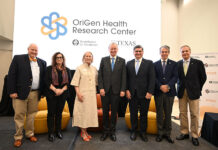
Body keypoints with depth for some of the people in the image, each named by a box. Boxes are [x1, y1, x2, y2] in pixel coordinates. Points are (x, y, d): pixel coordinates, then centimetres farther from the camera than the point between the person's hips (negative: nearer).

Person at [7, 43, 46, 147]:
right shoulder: (18, 58, 0)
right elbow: (11, 75, -4)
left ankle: (30, 134, 28)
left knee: (32, 115, 12)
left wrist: (42, 92, 7)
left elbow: (44, 78, 12)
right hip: (21, 92, -3)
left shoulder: (42, 62, 11)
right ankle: (18, 137, 20)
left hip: (35, 93, 3)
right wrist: (12, 91, -9)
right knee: (19, 115, 5)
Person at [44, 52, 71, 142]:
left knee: (59, 113, 10)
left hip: (62, 94, 2)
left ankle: (58, 131, 21)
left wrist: (62, 90, -12)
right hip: (51, 94, -2)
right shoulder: (49, 69, 2)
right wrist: (55, 90, -15)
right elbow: (46, 81, -6)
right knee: (51, 113, 2)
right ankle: (51, 133, 13)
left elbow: (69, 81, 2)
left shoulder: (67, 70, 8)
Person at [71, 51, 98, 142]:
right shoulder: (80, 68, -2)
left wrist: (95, 92, 7)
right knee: (82, 111, 1)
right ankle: (83, 132, 16)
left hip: (92, 94, 4)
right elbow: (75, 82, -7)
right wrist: (78, 93, -15)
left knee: (90, 111, 9)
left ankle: (85, 131, 25)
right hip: (83, 94, -4)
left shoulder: (94, 69, 10)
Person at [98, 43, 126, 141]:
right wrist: (101, 88, -7)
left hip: (116, 90, 0)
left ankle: (112, 131, 25)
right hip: (105, 90, 1)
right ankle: (105, 131, 24)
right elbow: (100, 75, 2)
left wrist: (123, 90, -6)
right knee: (105, 111, 8)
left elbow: (123, 76, 1)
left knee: (114, 111, 9)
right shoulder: (103, 60, 7)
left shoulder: (122, 61, 5)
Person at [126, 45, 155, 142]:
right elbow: (126, 78, 7)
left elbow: (152, 78, -5)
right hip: (132, 94, 2)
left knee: (144, 114, 10)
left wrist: (150, 92, -12)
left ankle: (143, 132, 28)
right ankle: (133, 131, 29)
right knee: (133, 114, 12)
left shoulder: (149, 63, 1)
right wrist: (127, 90, -3)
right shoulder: (129, 63, 8)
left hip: (144, 94, -1)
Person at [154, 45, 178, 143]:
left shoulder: (174, 64, 7)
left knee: (168, 114, 7)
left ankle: (167, 133, 20)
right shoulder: (155, 64, 8)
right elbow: (154, 77, 0)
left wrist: (168, 86, -16)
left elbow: (175, 77, -2)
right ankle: (160, 133, 19)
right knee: (159, 114, 8)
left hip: (169, 92, 0)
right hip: (158, 92, 0)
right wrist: (161, 86, -14)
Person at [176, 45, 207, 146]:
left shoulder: (198, 63, -2)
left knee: (194, 114, 3)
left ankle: (194, 136, 17)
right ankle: (184, 133, 22)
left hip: (193, 92, -2)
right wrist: (180, 88, 5)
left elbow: (203, 77, 5)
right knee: (182, 113, 8)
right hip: (181, 92, 2)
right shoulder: (178, 64, 5)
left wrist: (198, 89, 5)